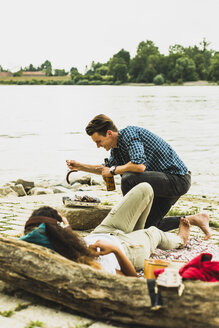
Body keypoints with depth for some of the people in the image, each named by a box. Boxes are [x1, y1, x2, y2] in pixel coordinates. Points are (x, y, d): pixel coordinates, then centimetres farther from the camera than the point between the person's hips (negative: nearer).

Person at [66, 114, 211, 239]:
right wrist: (79, 166, 18)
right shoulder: (116, 148, 8)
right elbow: (108, 167, 27)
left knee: (129, 179, -29)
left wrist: (113, 170, -19)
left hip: (178, 179, -10)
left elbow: (139, 165, -34)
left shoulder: (128, 133, -20)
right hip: (166, 182, 10)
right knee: (147, 225, 15)